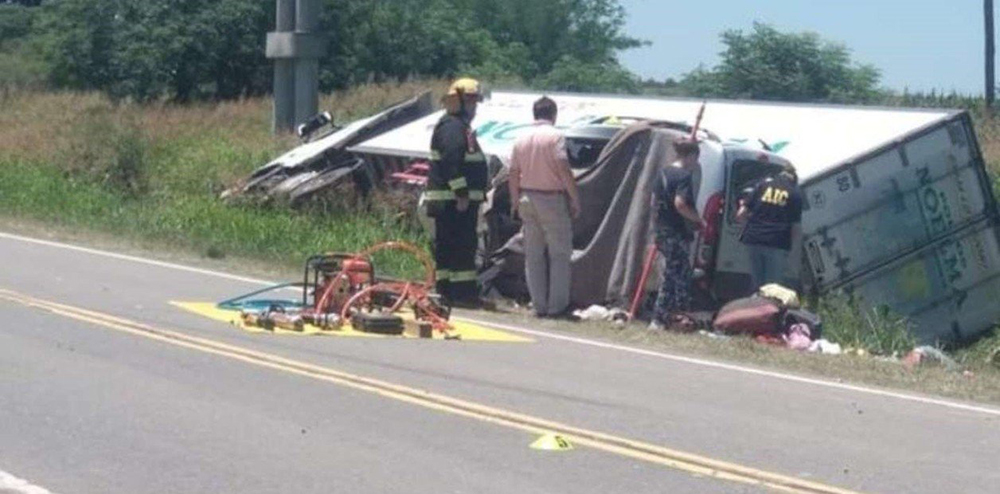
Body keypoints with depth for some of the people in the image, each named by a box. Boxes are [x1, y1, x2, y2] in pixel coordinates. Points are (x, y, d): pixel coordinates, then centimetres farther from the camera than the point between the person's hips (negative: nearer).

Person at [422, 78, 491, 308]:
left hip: (460, 200, 11)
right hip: (452, 200, -11)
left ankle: (446, 291, 14)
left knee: (447, 246, 11)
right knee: (462, 246, -11)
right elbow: (451, 162, -23)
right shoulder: (452, 127, -13)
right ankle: (463, 293, -12)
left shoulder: (461, 126, 22)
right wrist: (461, 194, -25)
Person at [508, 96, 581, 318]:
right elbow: (564, 170, -17)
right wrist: (575, 199, -10)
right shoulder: (555, 136, -11)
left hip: (528, 199, 6)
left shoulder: (521, 139, 7)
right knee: (559, 254, 2)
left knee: (533, 255, 10)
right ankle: (557, 305, 1)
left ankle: (539, 305, 11)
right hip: (552, 200, -6)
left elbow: (514, 173, 10)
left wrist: (515, 200, 20)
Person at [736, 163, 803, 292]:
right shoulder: (795, 193, 4)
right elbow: (796, 227, 0)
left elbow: (741, 215, 4)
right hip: (778, 243, -2)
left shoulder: (763, 184, 8)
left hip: (753, 239, 3)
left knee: (756, 284, 12)